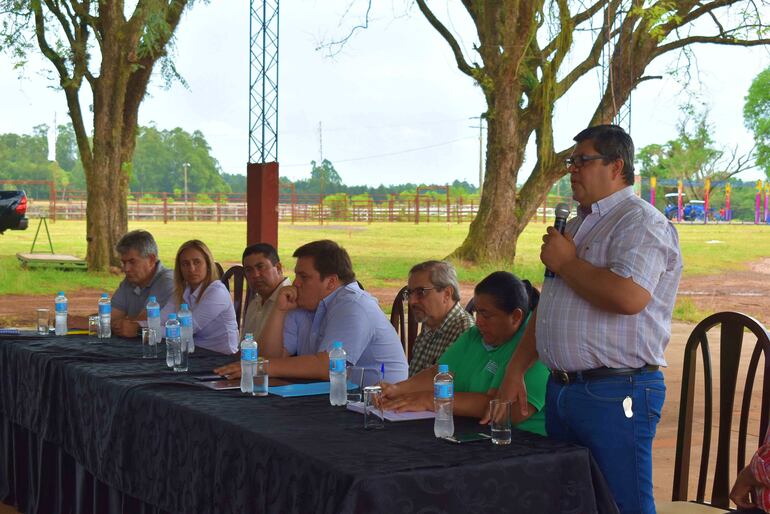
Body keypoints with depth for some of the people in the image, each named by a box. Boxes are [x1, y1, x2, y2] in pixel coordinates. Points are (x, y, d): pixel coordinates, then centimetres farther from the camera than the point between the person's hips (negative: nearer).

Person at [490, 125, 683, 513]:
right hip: (560, 390, 9)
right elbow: (547, 307, 23)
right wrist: (515, 371, 16)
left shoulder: (640, 222, -11)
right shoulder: (578, 224, 20)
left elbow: (628, 297, -29)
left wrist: (565, 262, -13)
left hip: (614, 395, -9)